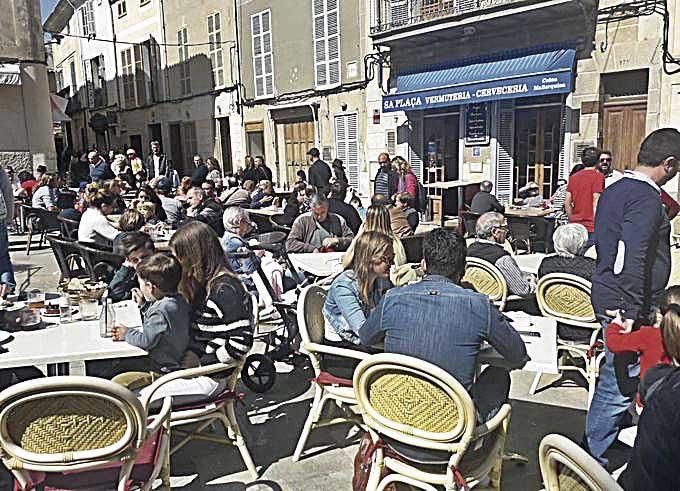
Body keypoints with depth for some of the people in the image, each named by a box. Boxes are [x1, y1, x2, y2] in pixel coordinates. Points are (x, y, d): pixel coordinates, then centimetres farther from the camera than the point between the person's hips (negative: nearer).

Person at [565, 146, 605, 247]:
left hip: (575, 226, 6)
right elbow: (596, 202, -14)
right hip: (591, 227, -6)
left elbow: (567, 203, 10)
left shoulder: (573, 177, 9)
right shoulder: (598, 176, -8)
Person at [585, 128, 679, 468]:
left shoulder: (615, 189, 12)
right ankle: (594, 454, 14)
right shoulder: (646, 197, -18)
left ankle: (596, 444, 38)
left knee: (616, 374, 23)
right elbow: (633, 258, -26)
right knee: (620, 382, 1)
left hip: (607, 294, 10)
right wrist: (632, 311, -26)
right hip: (625, 303, -10)